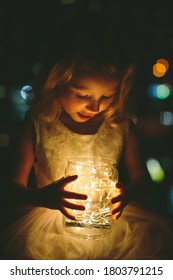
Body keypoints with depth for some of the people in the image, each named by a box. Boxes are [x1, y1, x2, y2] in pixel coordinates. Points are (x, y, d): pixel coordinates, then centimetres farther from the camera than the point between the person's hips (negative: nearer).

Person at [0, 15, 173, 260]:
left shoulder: (122, 126, -1)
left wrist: (127, 194, -15)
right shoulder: (37, 125, -8)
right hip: (46, 220, -2)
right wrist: (45, 196, -28)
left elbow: (141, 179, 10)